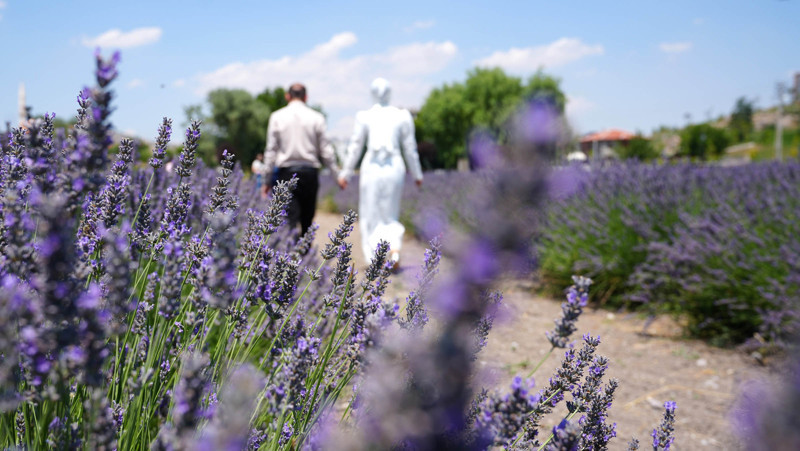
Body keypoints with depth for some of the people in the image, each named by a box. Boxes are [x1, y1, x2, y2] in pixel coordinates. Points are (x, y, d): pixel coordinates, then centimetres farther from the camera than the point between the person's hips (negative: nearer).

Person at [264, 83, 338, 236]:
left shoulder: (277, 117, 4)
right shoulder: (316, 117, 3)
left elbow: (271, 150, 4)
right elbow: (325, 150, 3)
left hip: (286, 172, -1)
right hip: (310, 171, 1)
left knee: (289, 219, -6)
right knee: (307, 220, 11)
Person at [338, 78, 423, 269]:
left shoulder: (364, 117, 0)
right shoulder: (402, 116, 2)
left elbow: (355, 147, 3)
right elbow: (410, 148, 5)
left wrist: (345, 174, 12)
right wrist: (417, 174, 16)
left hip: (371, 168, -1)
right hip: (394, 168, 1)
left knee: (371, 216, 9)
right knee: (390, 215, 14)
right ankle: (394, 247, -13)